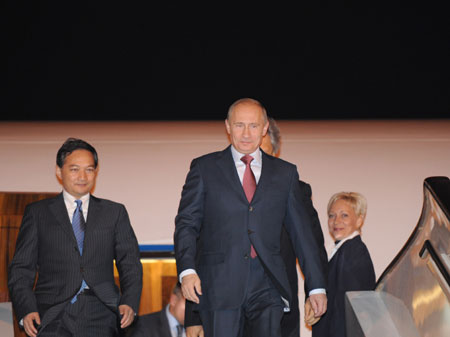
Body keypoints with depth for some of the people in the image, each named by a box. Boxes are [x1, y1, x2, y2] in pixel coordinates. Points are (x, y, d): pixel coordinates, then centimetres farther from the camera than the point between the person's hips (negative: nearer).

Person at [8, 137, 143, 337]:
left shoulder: (114, 212, 18)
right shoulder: (38, 213, 15)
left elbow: (130, 264, 14)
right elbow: (21, 268, 10)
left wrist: (129, 303, -4)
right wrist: (26, 310, -6)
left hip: (99, 315, 1)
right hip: (53, 316, -1)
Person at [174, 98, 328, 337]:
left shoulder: (285, 173, 13)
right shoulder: (205, 168, 9)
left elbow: (301, 230, 14)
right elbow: (186, 223, 5)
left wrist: (317, 287, 11)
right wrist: (187, 270, -11)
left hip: (266, 284, 1)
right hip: (219, 283, -1)